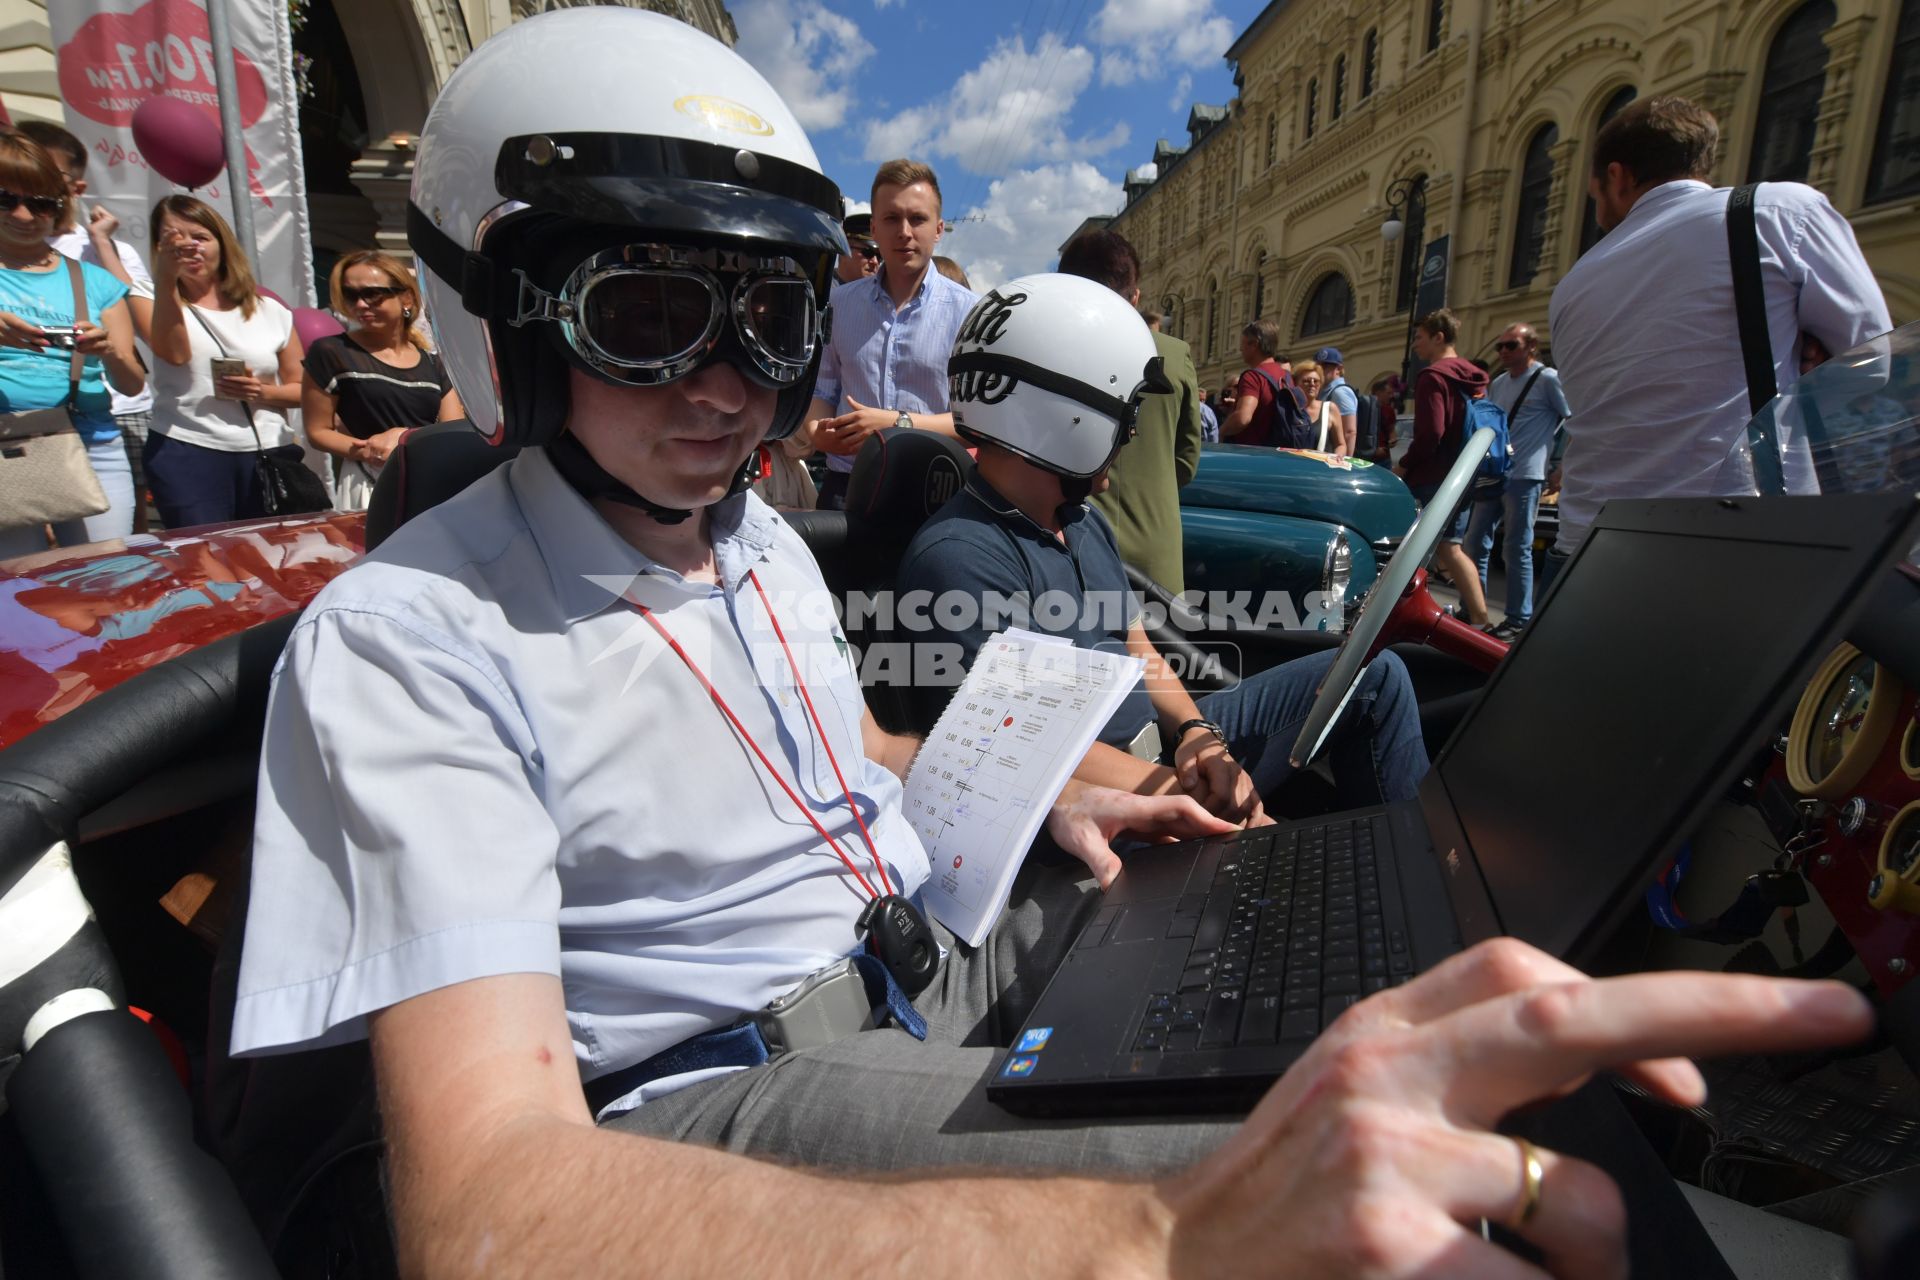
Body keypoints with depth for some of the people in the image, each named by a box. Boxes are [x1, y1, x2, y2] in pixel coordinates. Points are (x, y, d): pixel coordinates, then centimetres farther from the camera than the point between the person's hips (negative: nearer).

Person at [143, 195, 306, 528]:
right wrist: (166, 279, -24)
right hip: (187, 454, -1)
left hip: (270, 455, 1)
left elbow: (302, 389, 12)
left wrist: (265, 393, -9)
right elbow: (174, 353, -15)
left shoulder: (270, 311, 12)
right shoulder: (161, 303, 8)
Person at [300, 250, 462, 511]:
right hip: (369, 489, -3)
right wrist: (369, 452, -15)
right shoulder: (331, 353, 0)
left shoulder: (432, 364, 10)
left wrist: (404, 436, -13)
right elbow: (317, 432, 1)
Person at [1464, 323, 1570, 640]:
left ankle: (1519, 621, 4)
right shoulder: (1498, 384, 16)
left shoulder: (1548, 379, -5)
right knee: (1476, 543, 9)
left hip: (1524, 477, -7)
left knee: (1518, 550, -4)